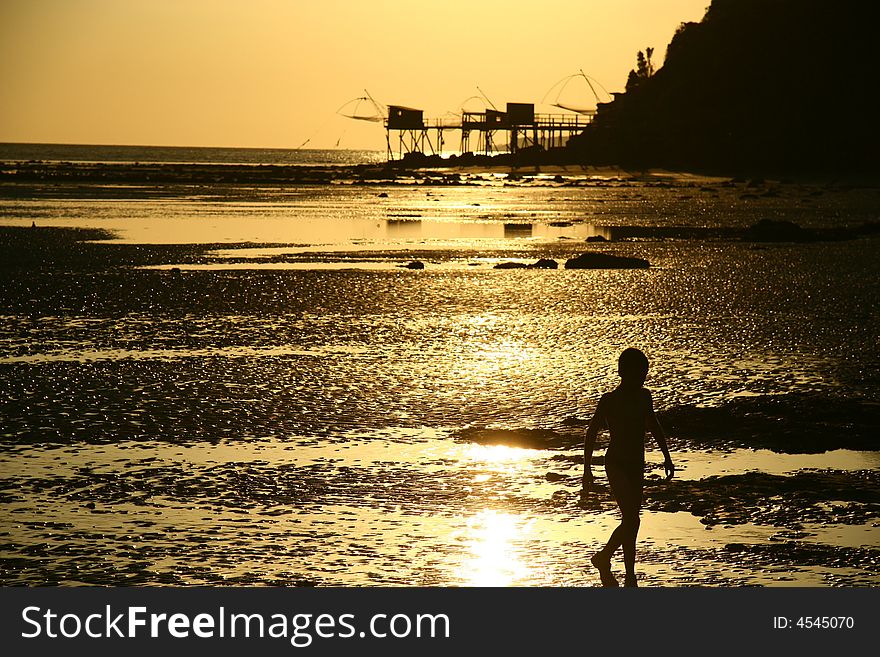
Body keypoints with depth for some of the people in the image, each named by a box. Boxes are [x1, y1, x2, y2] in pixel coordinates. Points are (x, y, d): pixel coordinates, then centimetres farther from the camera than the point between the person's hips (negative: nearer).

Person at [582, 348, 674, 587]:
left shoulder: (644, 397, 6)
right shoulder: (609, 400, -11)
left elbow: (654, 427, 20)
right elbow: (591, 433, -6)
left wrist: (667, 457, 19)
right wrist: (587, 468, -7)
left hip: (636, 465, 6)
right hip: (616, 465, -6)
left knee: (631, 520, 8)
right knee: (631, 520, -13)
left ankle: (630, 578, 16)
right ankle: (604, 558, 8)